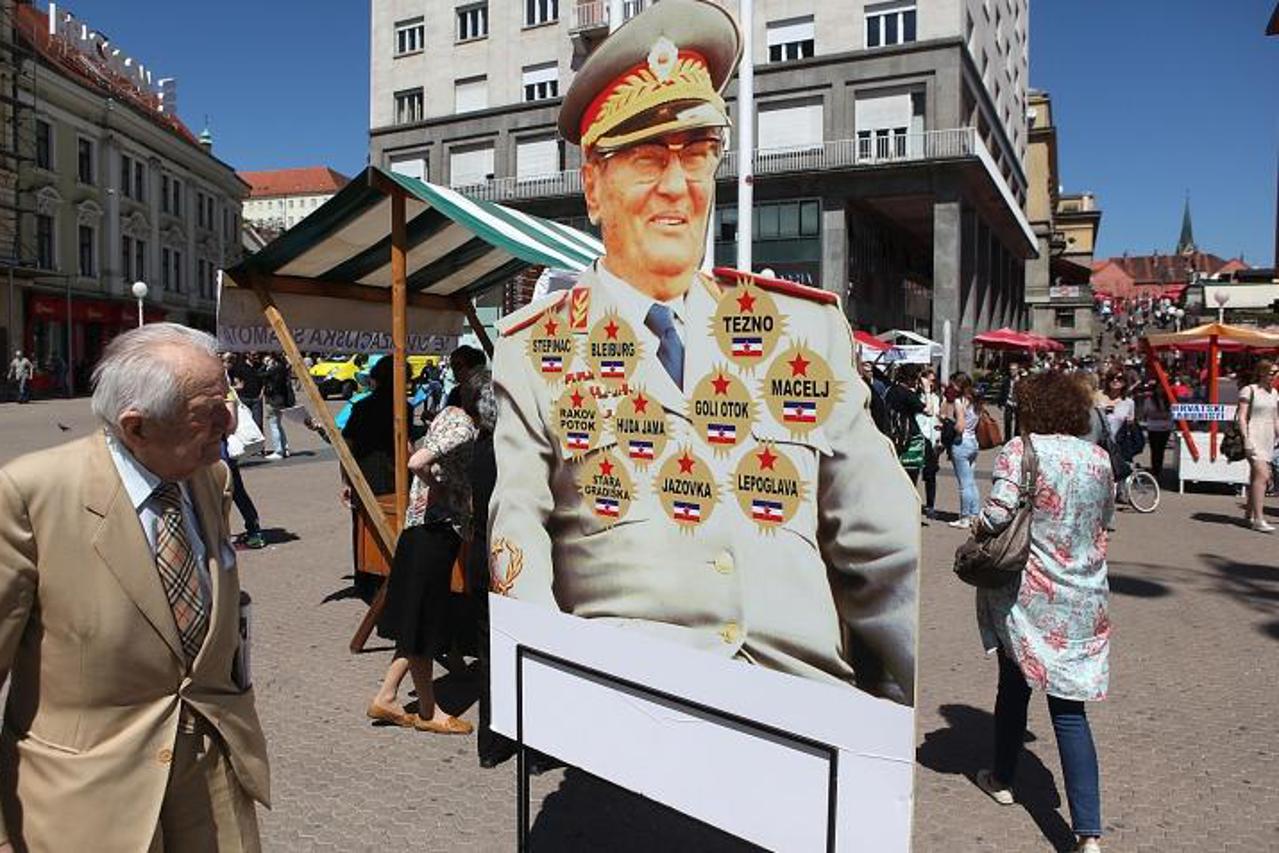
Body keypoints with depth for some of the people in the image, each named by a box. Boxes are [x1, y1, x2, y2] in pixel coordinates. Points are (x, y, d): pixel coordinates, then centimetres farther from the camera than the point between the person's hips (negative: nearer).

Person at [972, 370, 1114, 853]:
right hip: (1085, 601, 3)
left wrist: (977, 534, -1)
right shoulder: (1099, 458, 3)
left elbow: (997, 515, -21)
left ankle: (1003, 780, 38)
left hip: (1028, 596, -3)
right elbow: (1106, 519, 15)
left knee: (1015, 686, 18)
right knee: (1069, 708, 3)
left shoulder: (1019, 450, -12)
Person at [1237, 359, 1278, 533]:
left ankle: (1250, 515, 18)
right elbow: (1242, 417, -9)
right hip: (1254, 437, -7)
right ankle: (1259, 519, -19)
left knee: (1256, 477, 10)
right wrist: (1246, 438, -17)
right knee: (1262, 475, -18)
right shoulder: (1250, 390, -5)